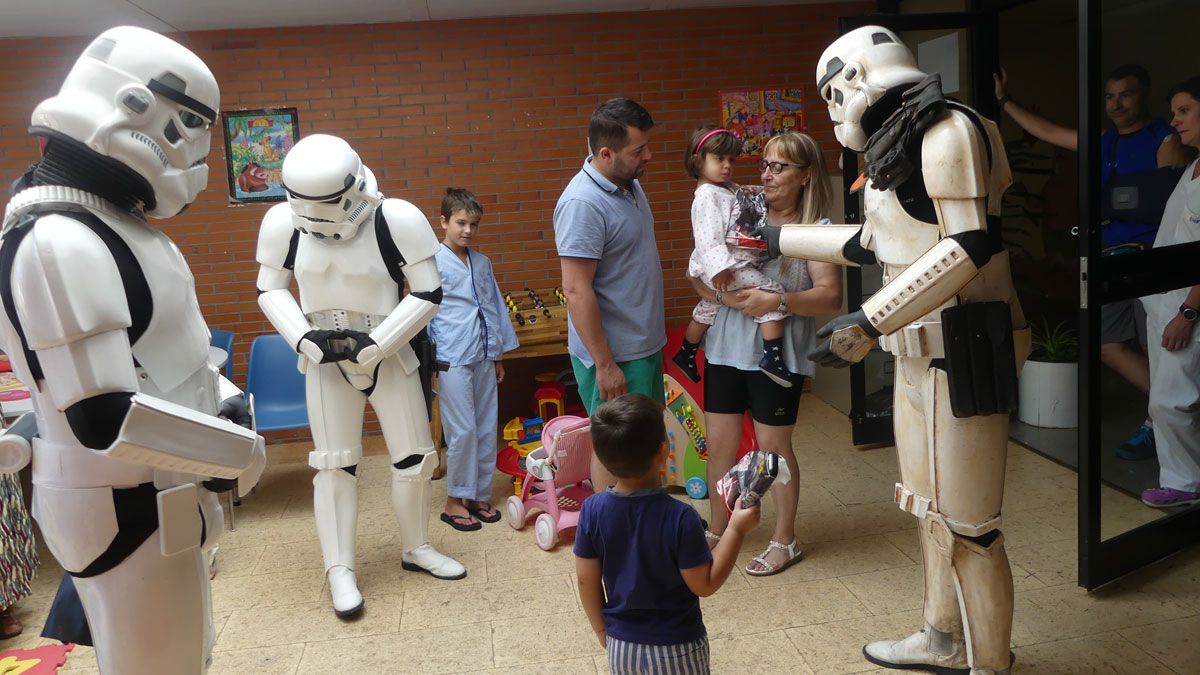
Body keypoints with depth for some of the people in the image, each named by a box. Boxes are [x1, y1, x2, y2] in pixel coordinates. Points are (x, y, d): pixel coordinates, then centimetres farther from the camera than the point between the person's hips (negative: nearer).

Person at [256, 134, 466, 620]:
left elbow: (428, 293, -14)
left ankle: (416, 548, 28)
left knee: (415, 457, 6)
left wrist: (376, 343, -18)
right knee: (335, 464, 3)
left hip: (390, 354, 0)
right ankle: (339, 570, 15)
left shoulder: (398, 219, -19)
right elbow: (270, 290, 1)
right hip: (325, 359, 1)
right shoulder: (282, 223, -11)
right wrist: (304, 337, -15)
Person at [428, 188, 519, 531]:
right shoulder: (433, 262, -6)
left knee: (487, 429, 9)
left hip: (483, 357, 6)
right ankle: (455, 501, 10)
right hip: (452, 360, -6)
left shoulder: (482, 262, 11)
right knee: (463, 431, -4)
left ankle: (480, 496, 22)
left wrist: (498, 354, 17)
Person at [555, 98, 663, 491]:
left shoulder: (630, 184, 6)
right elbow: (577, 291, -25)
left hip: (644, 345, 9)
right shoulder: (583, 204, -23)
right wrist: (604, 365, -23)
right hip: (613, 355, -9)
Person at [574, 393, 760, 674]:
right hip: (676, 647, -3)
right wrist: (736, 529, -10)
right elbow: (705, 584, -15)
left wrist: (602, 630, 11)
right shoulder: (680, 518, -26)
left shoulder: (593, 511, -15)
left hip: (621, 644, 3)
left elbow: (587, 581, -5)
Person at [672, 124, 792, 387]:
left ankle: (685, 355, 40)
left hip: (735, 264, 11)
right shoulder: (707, 195, -16)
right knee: (773, 293, -15)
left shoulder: (727, 188, 14)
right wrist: (719, 268, -31)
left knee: (707, 310, 24)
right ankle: (773, 358, -17)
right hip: (728, 268, -11)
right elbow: (708, 238, -24)